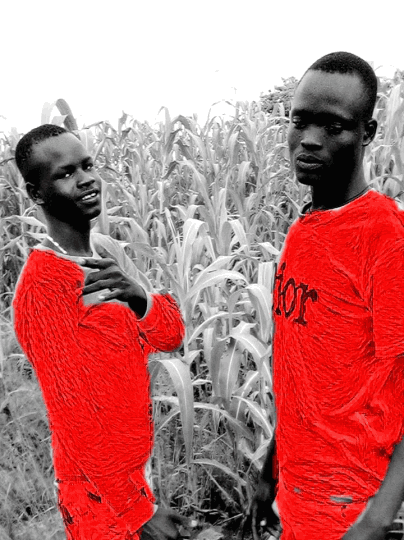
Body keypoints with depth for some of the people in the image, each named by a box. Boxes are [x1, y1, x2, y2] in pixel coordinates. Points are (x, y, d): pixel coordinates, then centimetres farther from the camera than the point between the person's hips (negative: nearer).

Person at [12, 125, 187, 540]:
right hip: (100, 490, -7)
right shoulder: (43, 287, -24)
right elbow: (77, 418, -24)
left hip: (134, 466, 7)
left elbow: (172, 335, -5)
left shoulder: (108, 250, 0)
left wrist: (138, 296, -26)